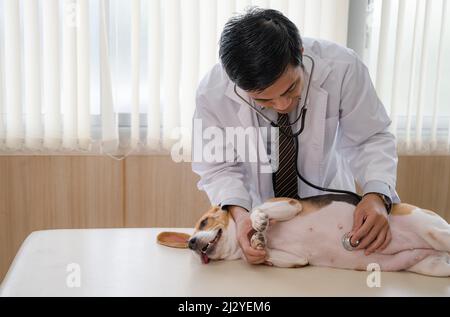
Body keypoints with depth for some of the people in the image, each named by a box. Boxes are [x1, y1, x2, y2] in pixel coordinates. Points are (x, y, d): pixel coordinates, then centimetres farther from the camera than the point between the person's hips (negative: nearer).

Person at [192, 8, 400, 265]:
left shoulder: (342, 68, -26)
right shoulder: (212, 92, -25)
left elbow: (370, 139, -13)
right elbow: (218, 168, -12)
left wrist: (377, 195, -30)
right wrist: (239, 212, -31)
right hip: (256, 213, 1)